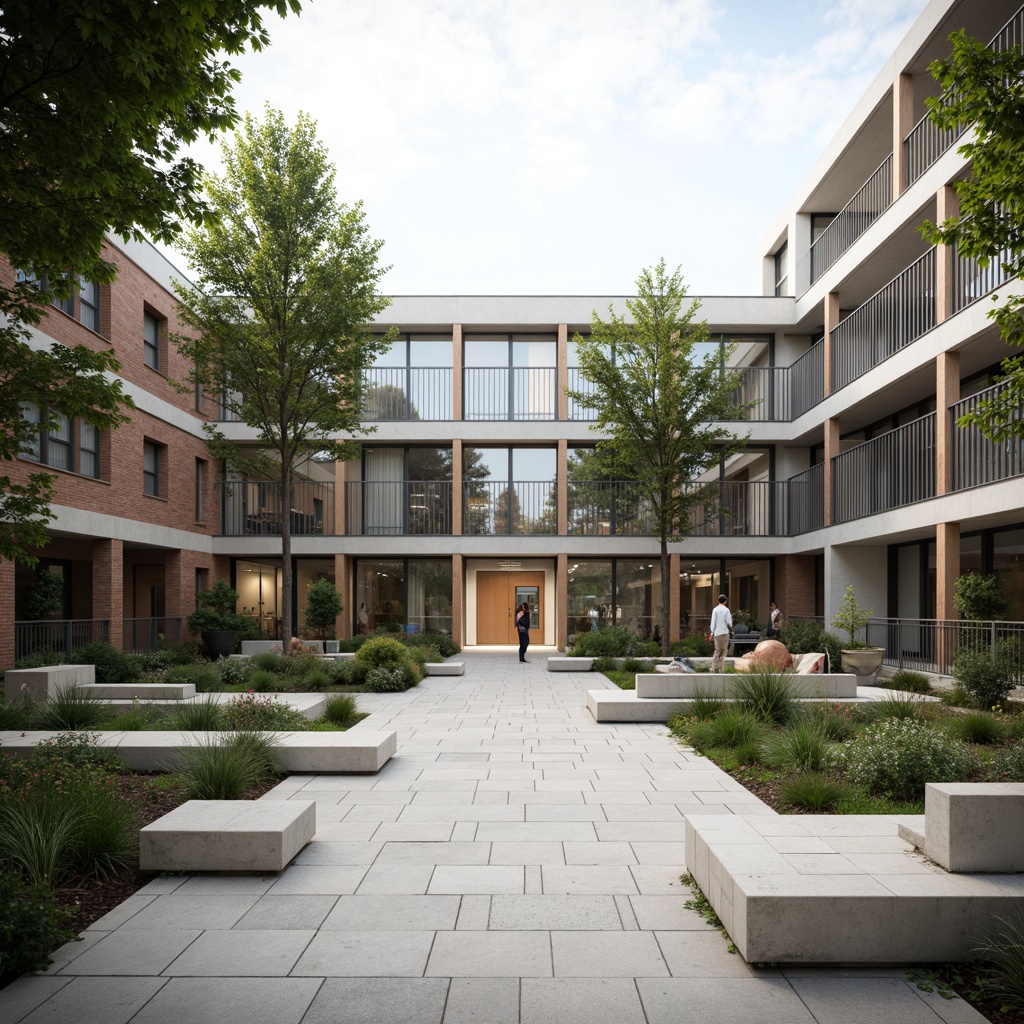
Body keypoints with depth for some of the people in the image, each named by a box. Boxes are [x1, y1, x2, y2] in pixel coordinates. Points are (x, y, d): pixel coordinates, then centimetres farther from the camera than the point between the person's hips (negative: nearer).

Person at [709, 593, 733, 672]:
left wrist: (712, 632, 8)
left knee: (717, 650, 8)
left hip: (716, 633, 3)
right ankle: (721, 668, 1)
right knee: (723, 651, 4)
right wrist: (731, 629, 12)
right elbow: (729, 622, -7)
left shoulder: (715, 610, 2)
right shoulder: (726, 610, -6)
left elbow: (713, 622, 1)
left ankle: (713, 668, -1)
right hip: (724, 632, -3)